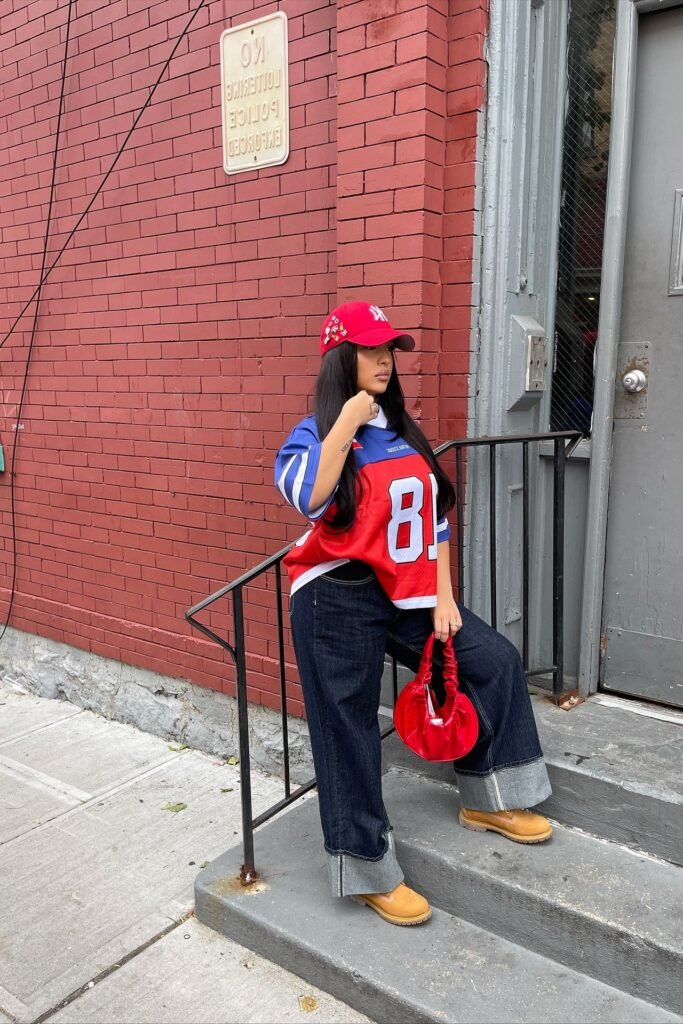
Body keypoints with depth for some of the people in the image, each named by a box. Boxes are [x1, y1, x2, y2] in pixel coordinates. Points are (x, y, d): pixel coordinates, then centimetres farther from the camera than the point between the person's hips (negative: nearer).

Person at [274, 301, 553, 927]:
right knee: (350, 733, 2)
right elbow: (308, 498, -30)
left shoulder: (403, 431, 10)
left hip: (406, 596, 7)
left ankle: (487, 799, 27)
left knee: (496, 660, 9)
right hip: (339, 603, -6)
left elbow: (435, 516, 10)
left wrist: (443, 598, 3)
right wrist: (347, 420, -24)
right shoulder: (316, 434, -8)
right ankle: (368, 869, 21)